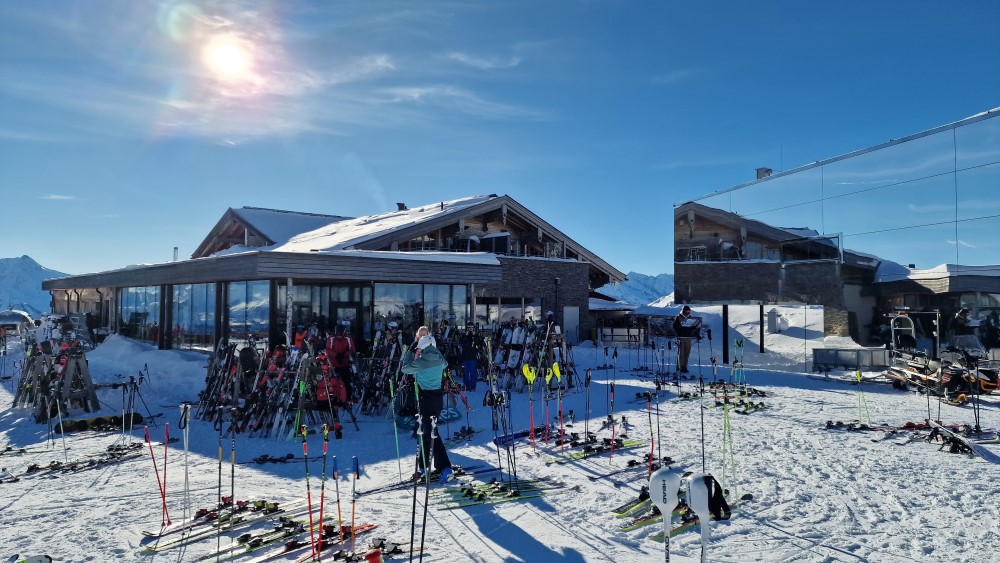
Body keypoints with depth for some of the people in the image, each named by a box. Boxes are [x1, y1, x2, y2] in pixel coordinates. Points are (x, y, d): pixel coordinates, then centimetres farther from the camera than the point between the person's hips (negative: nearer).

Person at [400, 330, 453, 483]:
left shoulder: (421, 361, -15)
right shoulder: (439, 359, 3)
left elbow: (405, 368, 0)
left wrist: (411, 351, 8)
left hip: (426, 397, -7)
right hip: (438, 397, 7)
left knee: (430, 432, -5)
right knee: (426, 430, 21)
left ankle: (445, 468, -14)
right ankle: (422, 465, 33)